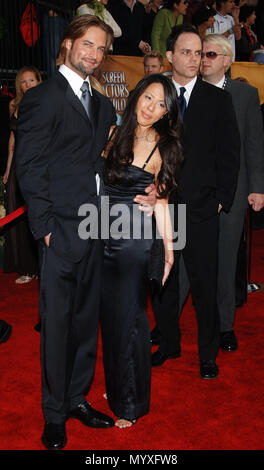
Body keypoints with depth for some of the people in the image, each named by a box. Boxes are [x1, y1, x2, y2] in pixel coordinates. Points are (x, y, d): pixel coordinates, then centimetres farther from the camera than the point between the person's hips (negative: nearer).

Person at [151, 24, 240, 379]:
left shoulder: (218, 99, 5)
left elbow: (229, 153, 3)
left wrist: (221, 199, -4)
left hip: (201, 207, -1)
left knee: (204, 284, 3)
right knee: (162, 281, 11)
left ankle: (208, 354, 20)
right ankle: (169, 343, 30)